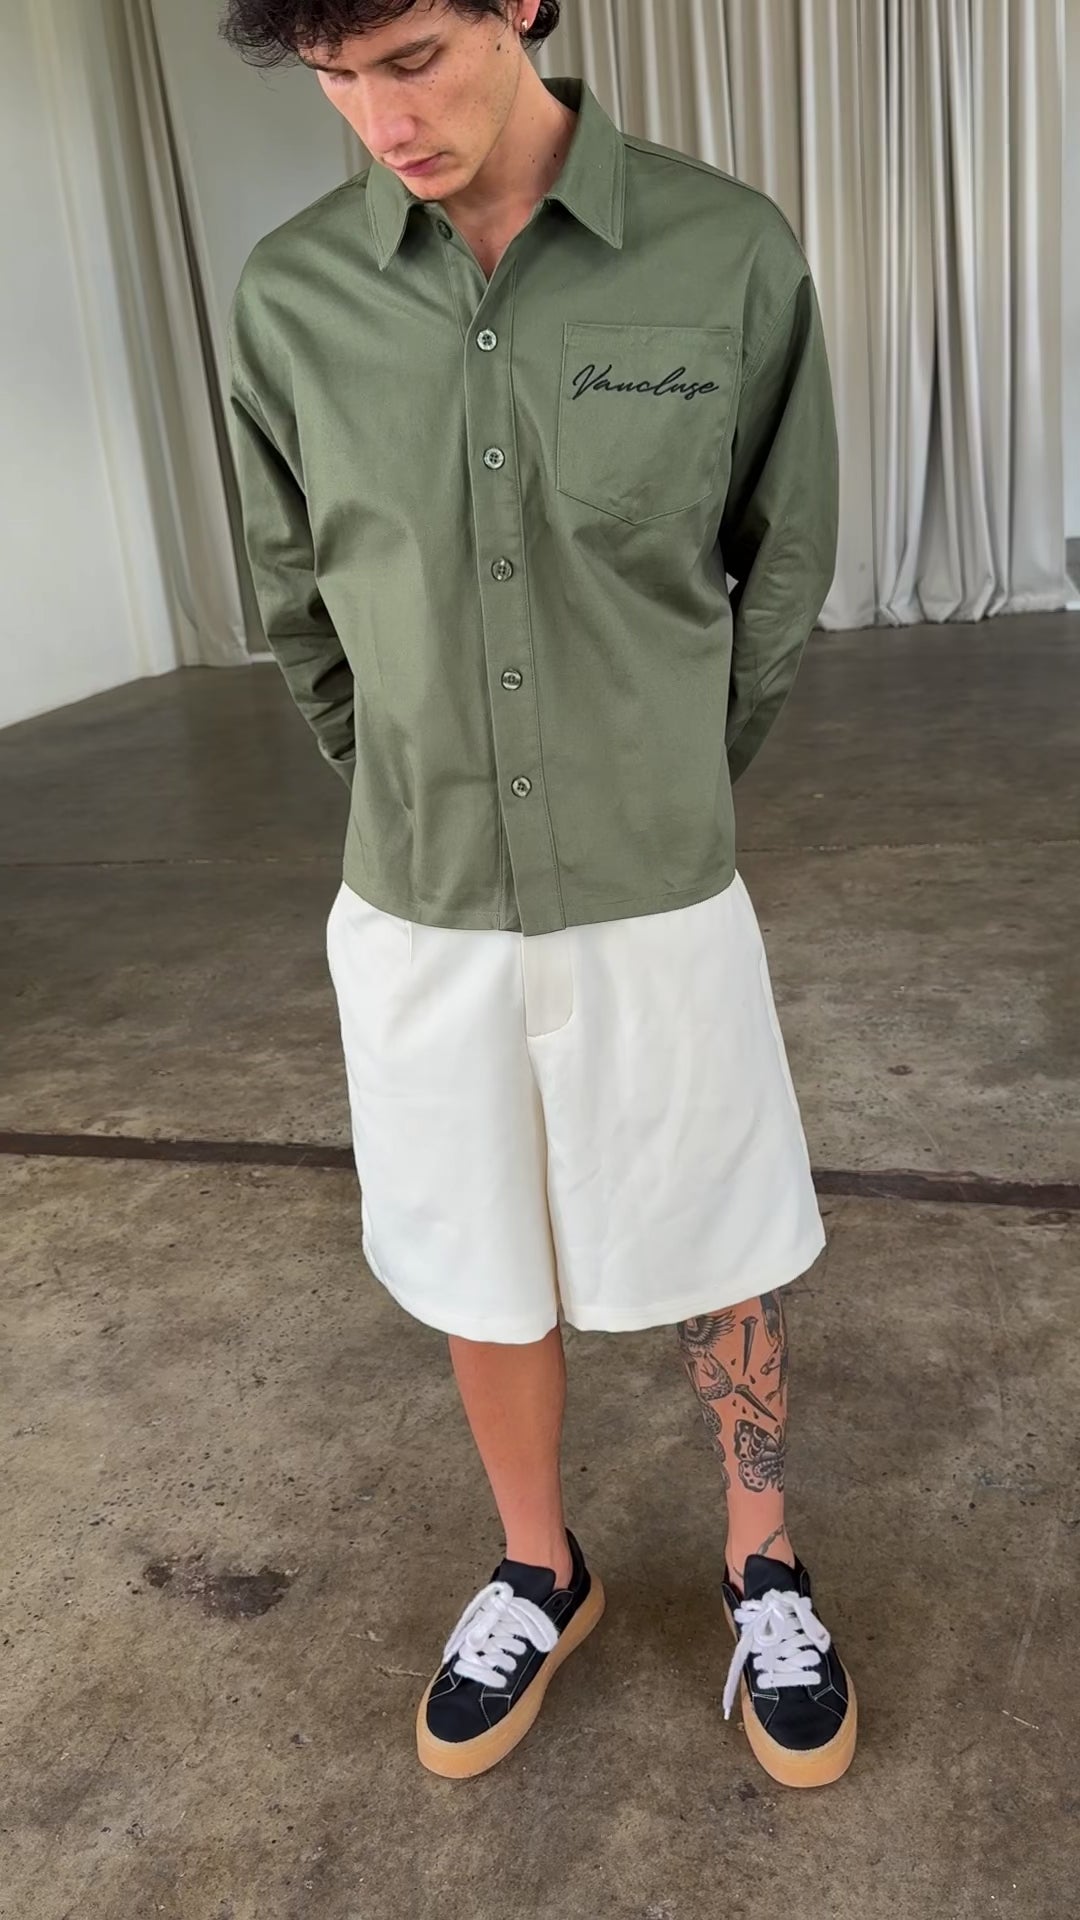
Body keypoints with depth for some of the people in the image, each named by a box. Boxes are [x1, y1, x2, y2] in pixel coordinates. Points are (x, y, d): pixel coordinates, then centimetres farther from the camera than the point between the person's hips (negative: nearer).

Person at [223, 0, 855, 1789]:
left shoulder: (732, 254, -10)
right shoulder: (291, 296, -5)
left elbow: (781, 563, 2)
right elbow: (301, 602, 7)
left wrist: (665, 794, 9)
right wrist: (420, 808, 11)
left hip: (655, 900, -1)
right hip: (417, 910, 2)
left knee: (717, 1257, 15)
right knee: (482, 1273, 17)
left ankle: (764, 1570, 43)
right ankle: (540, 1573, 44)